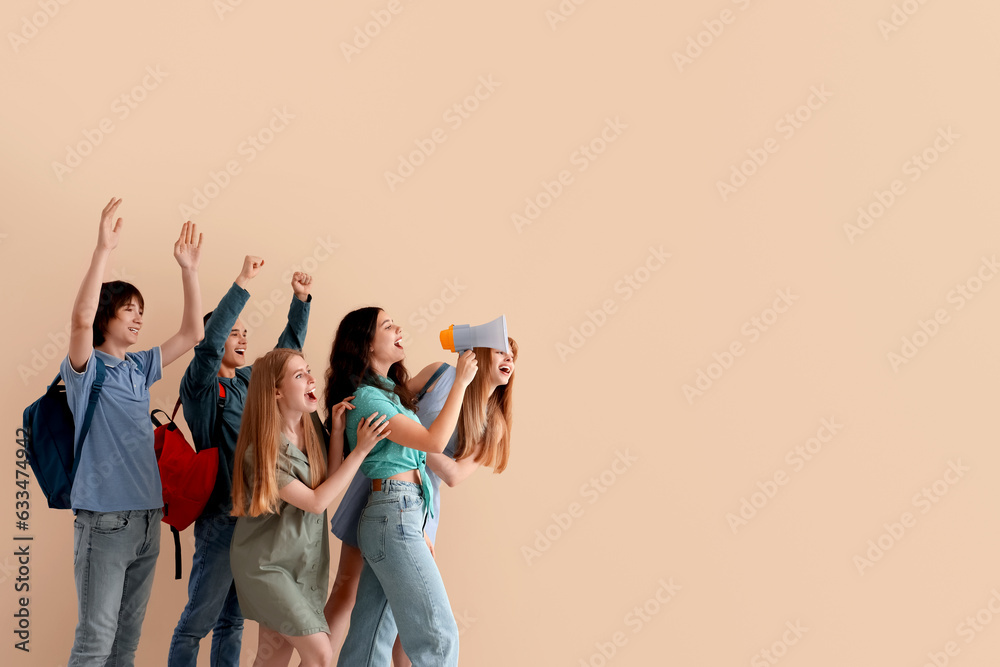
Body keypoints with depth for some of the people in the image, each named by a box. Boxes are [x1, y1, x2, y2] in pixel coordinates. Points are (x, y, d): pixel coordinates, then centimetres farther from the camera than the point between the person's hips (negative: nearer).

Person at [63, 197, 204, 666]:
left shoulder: (140, 368, 13)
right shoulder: (86, 369, -5)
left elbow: (193, 333, 14)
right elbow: (81, 319, -25)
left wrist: (189, 270, 5)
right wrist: (104, 250, -31)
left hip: (148, 515, 7)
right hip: (104, 517, -7)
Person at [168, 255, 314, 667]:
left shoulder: (250, 380, 11)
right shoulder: (200, 385, -8)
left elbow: (288, 348, 21)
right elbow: (209, 341, -25)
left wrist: (301, 300, 9)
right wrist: (242, 283, -27)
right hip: (221, 514, -7)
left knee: (233, 619, 14)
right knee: (198, 620, -2)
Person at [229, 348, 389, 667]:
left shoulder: (310, 429, 0)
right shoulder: (262, 450, -21)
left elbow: (330, 482, 0)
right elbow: (315, 502, -20)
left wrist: (337, 430, -8)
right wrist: (361, 450, -20)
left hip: (305, 561, 7)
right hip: (266, 564, -7)